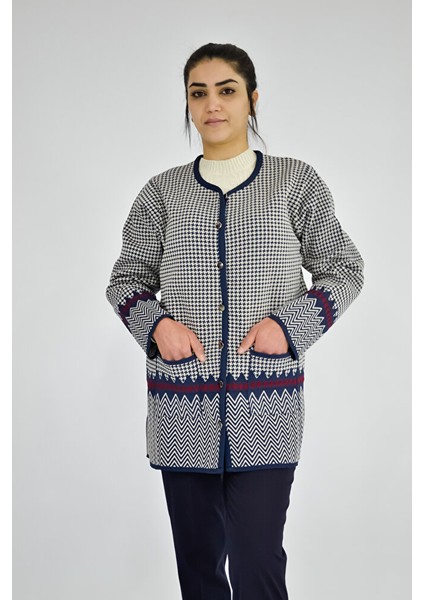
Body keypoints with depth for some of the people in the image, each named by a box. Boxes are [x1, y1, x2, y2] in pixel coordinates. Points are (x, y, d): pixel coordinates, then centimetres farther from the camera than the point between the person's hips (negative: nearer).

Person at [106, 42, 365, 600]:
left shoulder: (295, 181, 3)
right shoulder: (164, 191, 7)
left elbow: (345, 270, 7)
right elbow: (126, 280, 13)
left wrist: (292, 323, -9)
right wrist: (155, 324, -8)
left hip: (266, 409, -2)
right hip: (181, 407, 2)